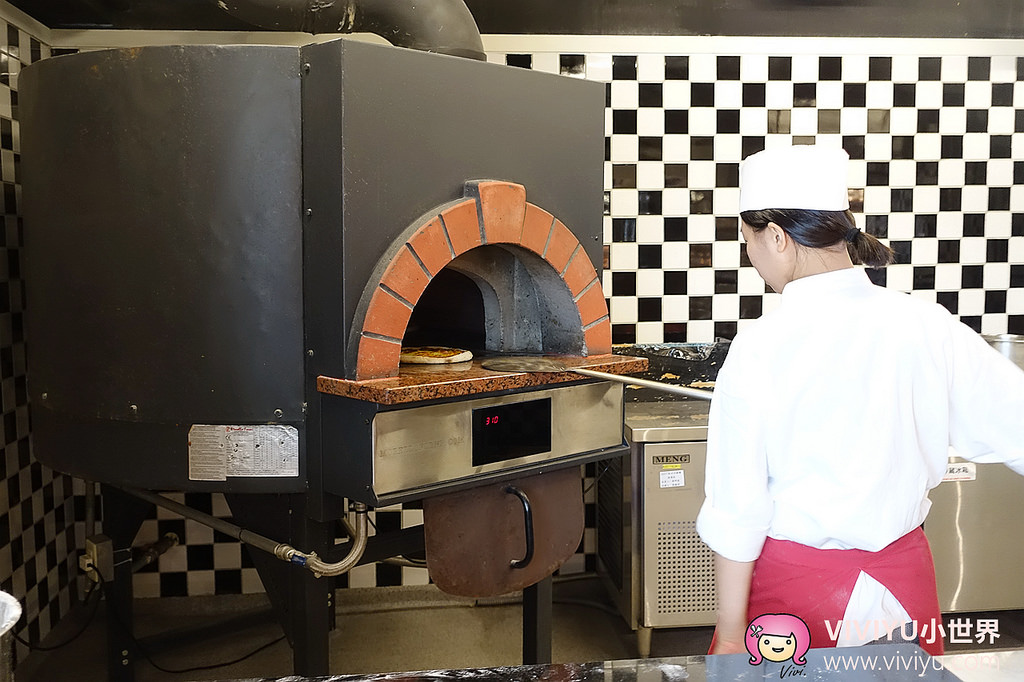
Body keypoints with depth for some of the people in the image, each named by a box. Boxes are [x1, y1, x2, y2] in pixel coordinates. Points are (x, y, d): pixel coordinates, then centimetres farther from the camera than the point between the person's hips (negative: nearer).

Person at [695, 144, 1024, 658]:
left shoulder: (760, 349, -19)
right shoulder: (928, 326, -9)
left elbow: (738, 510, -15)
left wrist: (730, 634, -5)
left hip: (795, 583, -3)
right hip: (901, 575, 4)